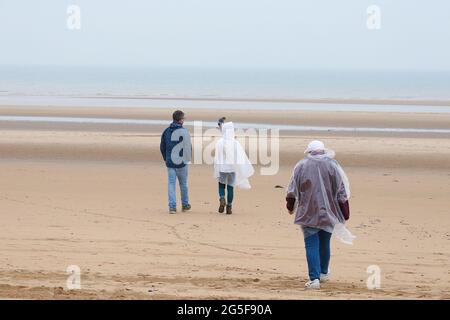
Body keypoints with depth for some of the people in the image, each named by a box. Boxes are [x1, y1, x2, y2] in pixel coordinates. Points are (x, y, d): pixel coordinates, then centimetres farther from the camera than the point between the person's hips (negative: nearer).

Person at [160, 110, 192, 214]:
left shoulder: (166, 131, 5)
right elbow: (188, 146, -12)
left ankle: (172, 206, -5)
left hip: (170, 162, 3)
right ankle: (185, 205, 24)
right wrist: (188, 158, 2)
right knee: (183, 184, 11)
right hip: (181, 162, -3)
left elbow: (162, 147, 10)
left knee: (171, 184, 3)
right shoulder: (184, 131, -12)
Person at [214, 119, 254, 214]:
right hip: (233, 168, 1)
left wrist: (216, 171, -1)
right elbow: (242, 157, -6)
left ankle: (222, 198, -8)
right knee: (231, 187, 11)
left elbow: (217, 158, -8)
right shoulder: (236, 143, -9)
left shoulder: (220, 143, -11)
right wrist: (248, 170, 4)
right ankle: (229, 207, 11)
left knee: (221, 185, 18)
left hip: (222, 168, -1)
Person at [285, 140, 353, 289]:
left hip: (308, 213, -2)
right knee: (325, 243, 18)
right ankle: (324, 273, 34)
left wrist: (290, 207, 22)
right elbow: (342, 191, -2)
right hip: (328, 213, 2)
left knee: (311, 245, -2)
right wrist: (345, 214, 5)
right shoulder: (332, 165, -2)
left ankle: (314, 278, -14)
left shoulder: (301, 166, -2)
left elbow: (292, 190, 6)